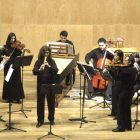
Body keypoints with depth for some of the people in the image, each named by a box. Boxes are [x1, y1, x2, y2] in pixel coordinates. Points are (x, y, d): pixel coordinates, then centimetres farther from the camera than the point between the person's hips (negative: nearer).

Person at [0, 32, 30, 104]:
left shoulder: (17, 47, -1)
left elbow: (20, 56, -12)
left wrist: (24, 50, -28)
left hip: (15, 66, -2)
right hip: (8, 66, 2)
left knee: (17, 81, -3)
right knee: (8, 82, 5)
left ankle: (18, 98, 2)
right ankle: (9, 98, 14)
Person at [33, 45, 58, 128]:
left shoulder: (52, 61, 3)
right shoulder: (38, 62, 1)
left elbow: (56, 70, -11)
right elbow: (34, 72, -10)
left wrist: (49, 66, -28)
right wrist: (39, 69, -30)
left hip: (50, 84, 0)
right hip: (41, 84, 0)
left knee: (51, 102, 8)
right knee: (40, 102, 3)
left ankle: (51, 119, 22)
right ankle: (40, 120, 12)